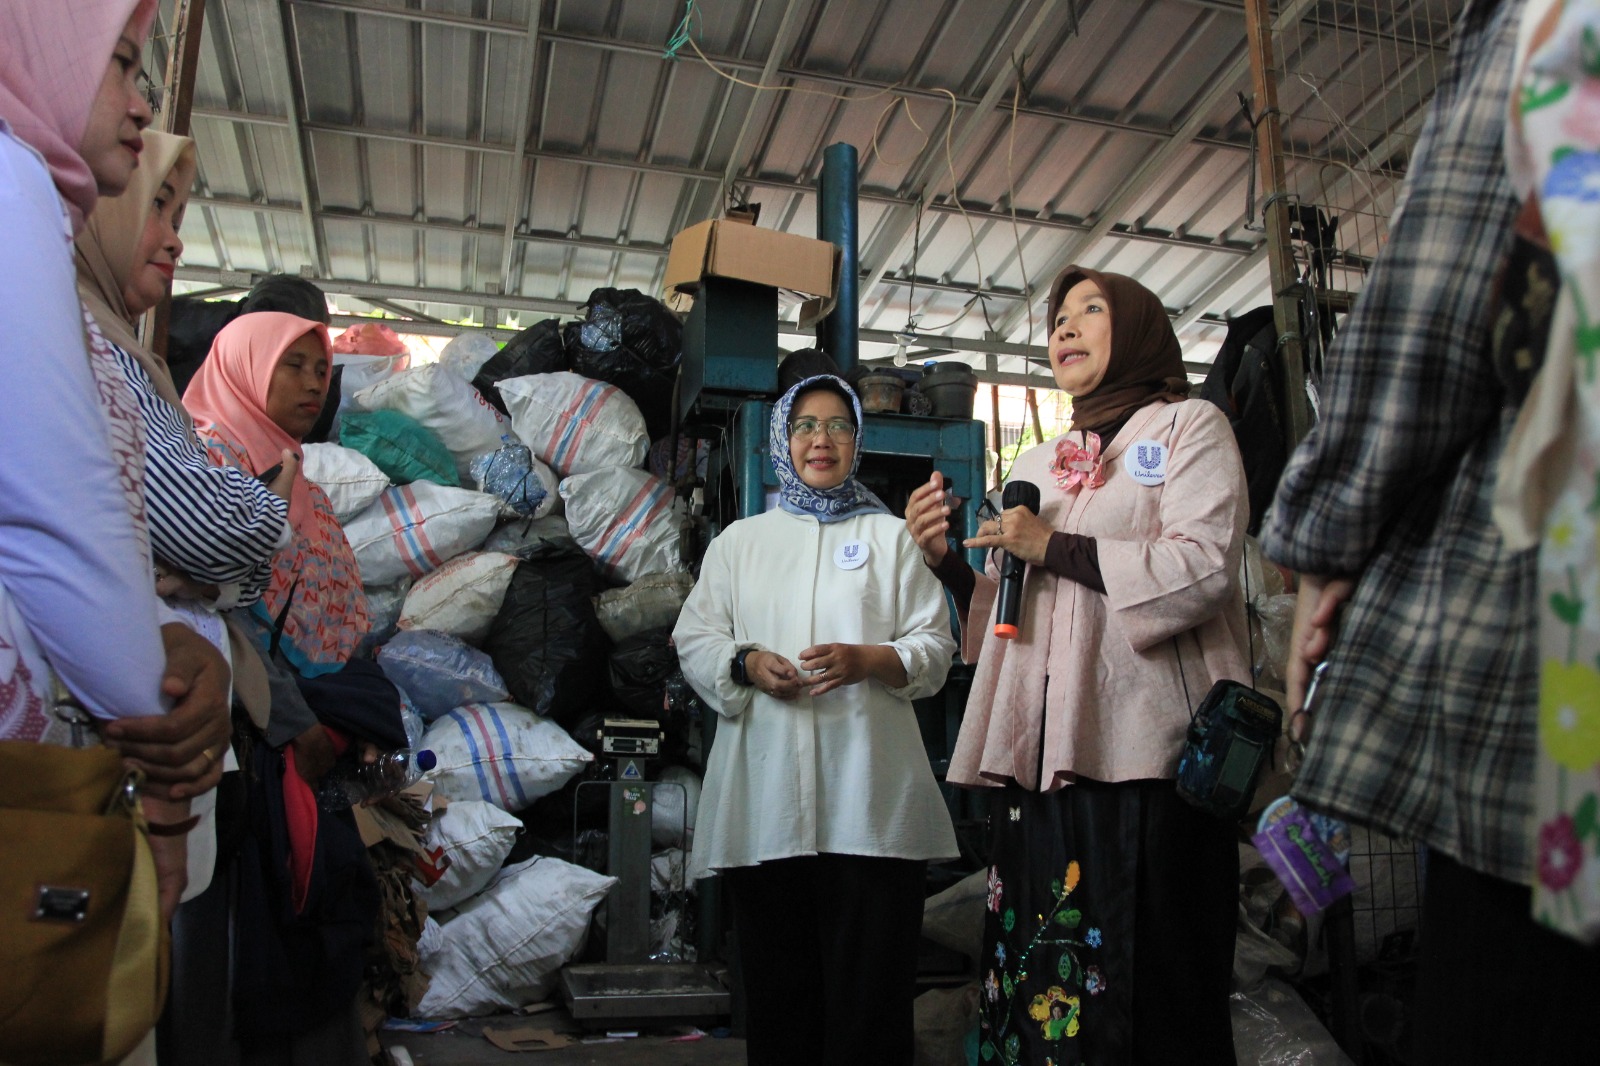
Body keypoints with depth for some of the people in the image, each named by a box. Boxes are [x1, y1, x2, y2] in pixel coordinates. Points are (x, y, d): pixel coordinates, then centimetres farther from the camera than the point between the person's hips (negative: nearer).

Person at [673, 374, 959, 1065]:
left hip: (869, 799, -1)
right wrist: (746, 663, -7)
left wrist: (867, 659, -11)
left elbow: (934, 645, 8)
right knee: (777, 985, 5)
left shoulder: (891, 536, 13)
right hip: (764, 799, 2)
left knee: (869, 987, -1)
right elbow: (694, 639, 14)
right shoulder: (740, 540, 18)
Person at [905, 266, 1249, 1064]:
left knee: (1146, 993, -4)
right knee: (1041, 987, 5)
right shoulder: (1034, 467, 23)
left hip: (1146, 758, -5)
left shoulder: (1188, 427, 8)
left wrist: (1052, 548, -8)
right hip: (1039, 758, 5)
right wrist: (944, 561, 7)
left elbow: (1205, 567, -9)